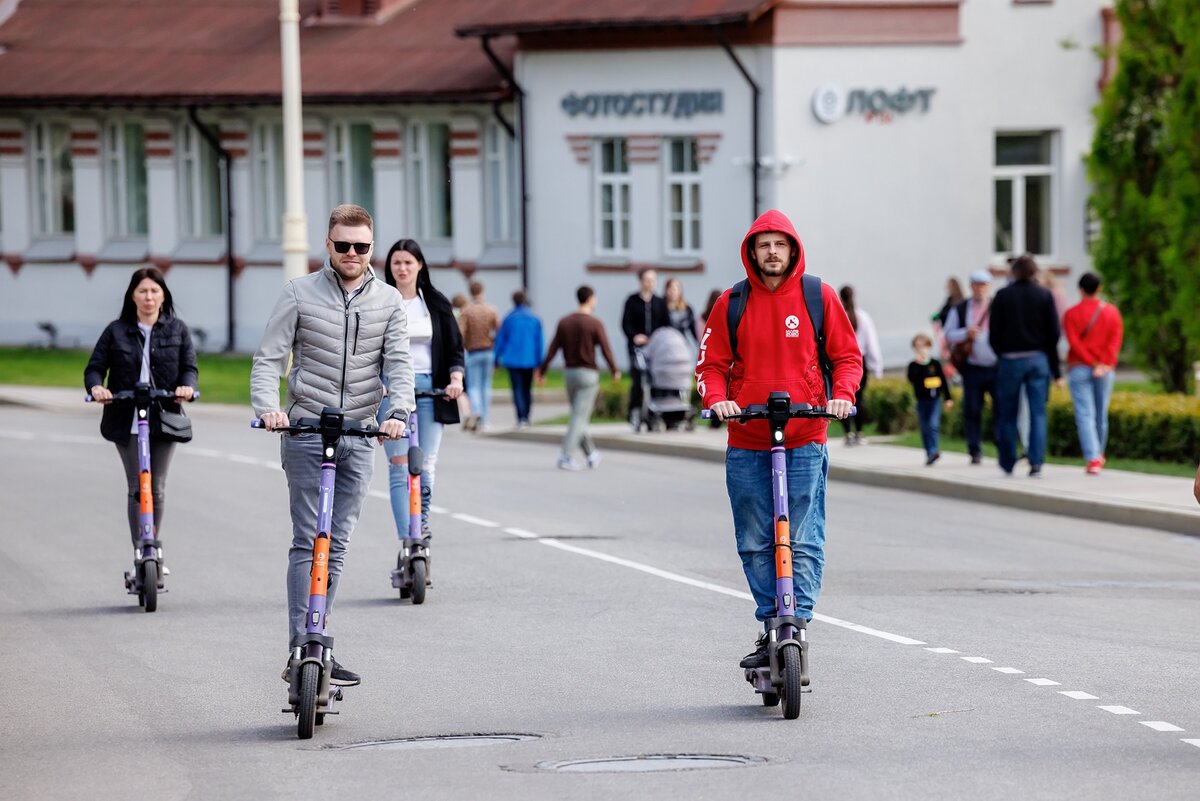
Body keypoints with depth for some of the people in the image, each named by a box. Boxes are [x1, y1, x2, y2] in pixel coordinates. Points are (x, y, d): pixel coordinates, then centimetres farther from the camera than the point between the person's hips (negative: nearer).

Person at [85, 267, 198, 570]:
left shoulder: (177, 330, 8)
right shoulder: (116, 331, 5)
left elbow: (189, 366, 3)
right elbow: (95, 367, 4)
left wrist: (187, 386, -19)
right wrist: (96, 386, -18)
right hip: (127, 421, 0)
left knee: (157, 488, 2)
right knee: (136, 487, -3)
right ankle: (139, 554, -1)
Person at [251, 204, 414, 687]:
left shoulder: (389, 302, 7)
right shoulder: (300, 294, 0)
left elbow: (398, 363, 2)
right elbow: (269, 358, -1)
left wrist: (398, 411, -17)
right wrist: (268, 407, -19)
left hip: (358, 437, 3)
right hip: (307, 433, -3)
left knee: (336, 546, 6)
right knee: (308, 543, -7)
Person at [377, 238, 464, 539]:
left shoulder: (436, 303, 9)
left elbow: (455, 348, 9)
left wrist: (456, 378, -9)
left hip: (430, 389, 1)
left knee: (426, 466, -3)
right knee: (400, 468, -8)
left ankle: (422, 522, 21)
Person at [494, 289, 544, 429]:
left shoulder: (509, 318, -3)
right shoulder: (534, 319, 1)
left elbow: (500, 339, 1)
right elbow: (540, 342, 3)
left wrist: (497, 359, 10)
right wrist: (539, 362, 9)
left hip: (513, 360, -2)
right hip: (529, 360, 2)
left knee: (517, 389, -4)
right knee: (527, 389, 15)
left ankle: (521, 418, -17)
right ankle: (526, 419, 18)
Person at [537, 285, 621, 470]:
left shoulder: (564, 322, 3)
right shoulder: (595, 324, -10)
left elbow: (552, 350, -1)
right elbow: (606, 350, -10)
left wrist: (541, 371, 1)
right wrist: (615, 371, 5)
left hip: (569, 373, 5)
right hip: (588, 374, -5)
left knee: (579, 415, 18)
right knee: (579, 418, -6)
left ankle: (591, 454, 25)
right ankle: (566, 458, -16)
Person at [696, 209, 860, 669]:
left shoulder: (819, 297, 3)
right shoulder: (731, 304, 5)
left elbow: (847, 355, 9)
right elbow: (711, 364, 9)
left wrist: (843, 393, -10)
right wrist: (716, 399, -10)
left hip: (804, 440, -2)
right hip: (746, 443, 2)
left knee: (803, 541, -8)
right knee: (754, 544, 4)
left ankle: (798, 624, -7)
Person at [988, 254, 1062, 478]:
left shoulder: (1003, 296, -2)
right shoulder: (1044, 295, 1)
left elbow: (994, 334, -2)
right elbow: (1053, 334, 0)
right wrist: (1055, 369, 6)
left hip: (1010, 359, -1)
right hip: (1038, 359, 1)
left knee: (1007, 414, 10)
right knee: (1038, 413, 1)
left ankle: (1007, 463, 15)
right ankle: (1036, 463, -9)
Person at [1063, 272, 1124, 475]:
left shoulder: (1071, 314, -1)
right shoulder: (1111, 312, 5)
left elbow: (1074, 342, -9)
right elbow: (1116, 339, -4)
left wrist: (1093, 364, -10)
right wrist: (1103, 364, -10)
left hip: (1079, 367, -2)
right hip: (1106, 370, 2)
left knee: (1085, 414, -6)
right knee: (1101, 414, 15)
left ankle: (1092, 459, -18)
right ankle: (1099, 454, 29)